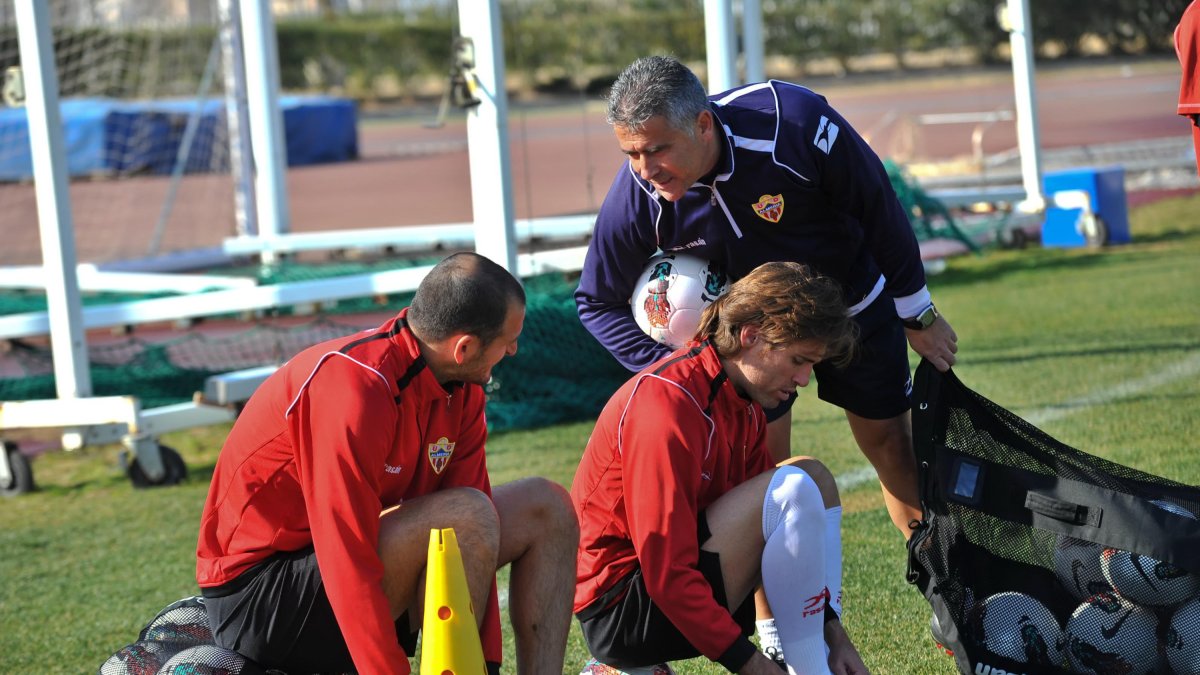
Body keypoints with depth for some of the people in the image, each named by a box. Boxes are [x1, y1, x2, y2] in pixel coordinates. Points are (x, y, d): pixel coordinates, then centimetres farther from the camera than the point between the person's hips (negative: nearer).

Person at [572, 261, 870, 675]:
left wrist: (833, 633, 5)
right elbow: (667, 574, -25)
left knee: (814, 478, 7)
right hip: (618, 610, -10)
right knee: (794, 490, -22)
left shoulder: (742, 400, 8)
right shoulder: (670, 405, -23)